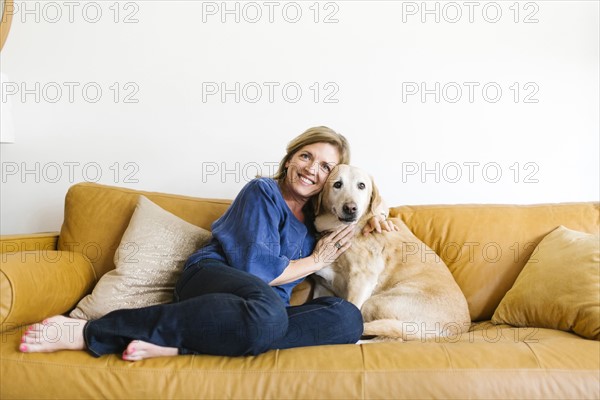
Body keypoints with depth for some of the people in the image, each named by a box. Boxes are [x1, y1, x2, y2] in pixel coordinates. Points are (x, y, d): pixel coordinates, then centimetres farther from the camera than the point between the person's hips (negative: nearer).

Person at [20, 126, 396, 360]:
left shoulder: (319, 215, 19)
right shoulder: (262, 192, 1)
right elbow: (254, 267, -10)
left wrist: (373, 214, 16)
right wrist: (314, 261, 0)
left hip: (269, 307, 6)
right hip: (212, 276, -6)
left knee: (350, 318, -24)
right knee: (267, 311, -44)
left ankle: (175, 344, -30)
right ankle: (91, 331, -32)